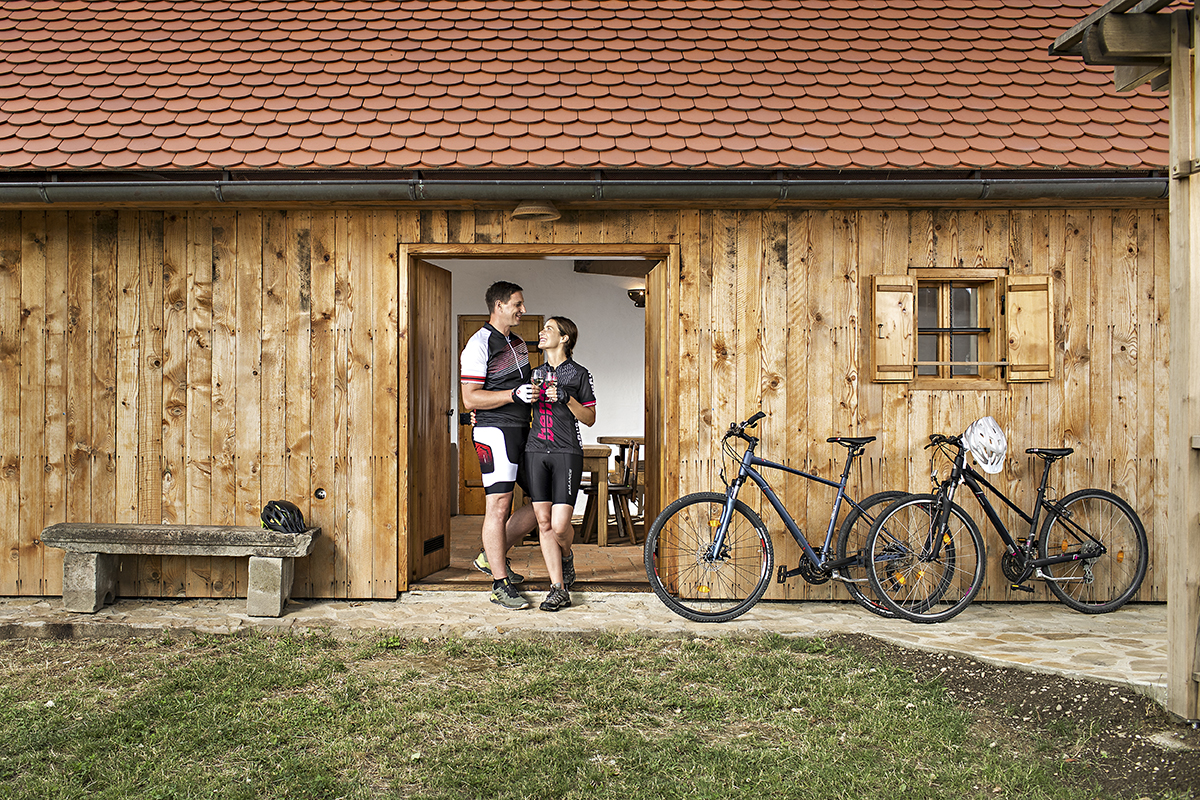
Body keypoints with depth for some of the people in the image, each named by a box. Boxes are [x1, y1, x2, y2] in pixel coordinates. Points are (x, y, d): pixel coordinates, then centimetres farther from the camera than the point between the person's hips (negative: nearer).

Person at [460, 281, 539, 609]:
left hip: (523, 432, 9)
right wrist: (514, 394, -23)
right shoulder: (479, 344, -9)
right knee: (499, 506, -8)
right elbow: (470, 399, -16)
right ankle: (500, 585, -1)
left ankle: (493, 556, 20)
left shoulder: (519, 343, 18)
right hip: (495, 432, -9)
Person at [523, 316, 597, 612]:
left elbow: (590, 418, 2)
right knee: (544, 522, 0)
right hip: (536, 452, 4)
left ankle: (566, 556, 25)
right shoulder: (536, 373, 15)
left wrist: (566, 398, -13)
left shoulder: (579, 374, 3)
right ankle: (559, 589, 7)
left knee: (560, 525, -11)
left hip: (567, 454, -4)